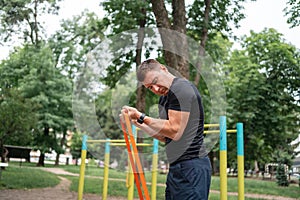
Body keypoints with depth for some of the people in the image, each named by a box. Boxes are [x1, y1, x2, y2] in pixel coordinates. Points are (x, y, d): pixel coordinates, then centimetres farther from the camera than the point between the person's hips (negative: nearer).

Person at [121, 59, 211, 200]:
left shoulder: (181, 88, -13)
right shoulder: (164, 97, 17)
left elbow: (175, 131, -19)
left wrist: (142, 117, -13)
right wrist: (137, 122, 13)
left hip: (191, 168, -10)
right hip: (176, 167, 10)